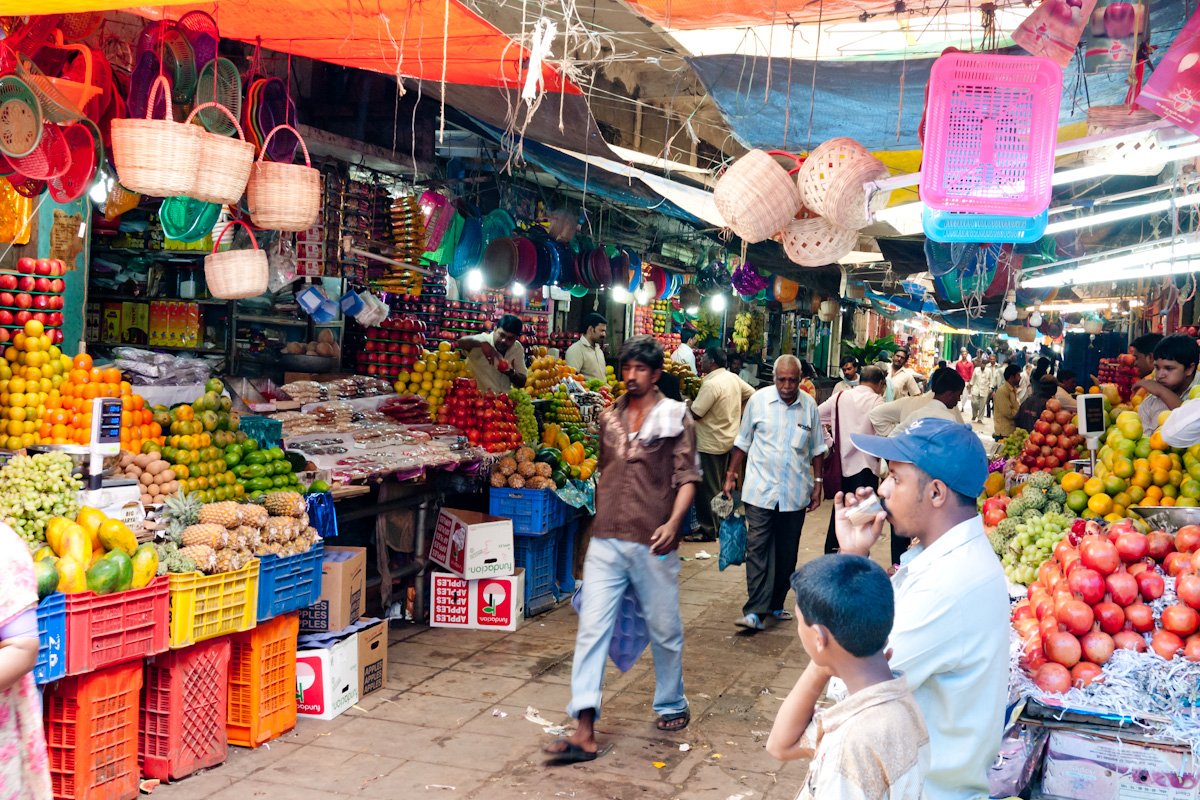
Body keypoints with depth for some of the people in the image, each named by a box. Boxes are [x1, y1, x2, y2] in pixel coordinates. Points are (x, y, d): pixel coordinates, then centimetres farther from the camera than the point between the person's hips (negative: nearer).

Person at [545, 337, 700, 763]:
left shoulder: (675, 417, 0)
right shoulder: (608, 417, 12)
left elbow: (687, 477, -5)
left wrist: (673, 522, -19)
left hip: (652, 544, -3)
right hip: (606, 541, 3)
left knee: (664, 629, 10)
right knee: (592, 627, -6)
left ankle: (672, 706, 33)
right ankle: (584, 731, -7)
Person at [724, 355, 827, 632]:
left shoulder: (810, 406, 3)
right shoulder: (758, 400, -2)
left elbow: (817, 448, 12)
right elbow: (743, 441, 6)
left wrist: (818, 483, 9)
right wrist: (731, 474, 5)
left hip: (795, 493, 3)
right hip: (761, 489, -2)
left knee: (787, 552, 10)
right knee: (758, 548, -9)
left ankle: (775, 604, 22)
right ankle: (755, 611, -12)